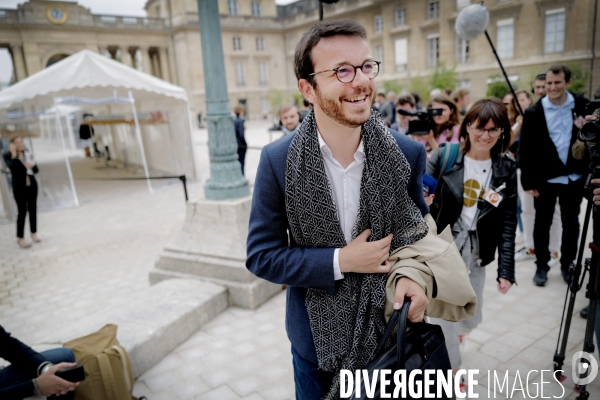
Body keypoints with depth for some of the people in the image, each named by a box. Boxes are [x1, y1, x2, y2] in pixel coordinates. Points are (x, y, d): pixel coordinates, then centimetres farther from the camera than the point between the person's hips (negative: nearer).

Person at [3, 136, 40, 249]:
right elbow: (12, 167, -24)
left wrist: (32, 165, -16)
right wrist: (14, 155, -25)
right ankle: (20, 238, 4)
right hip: (19, 187, -4)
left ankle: (34, 232, 24)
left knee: (33, 209, 9)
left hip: (32, 185, 4)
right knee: (22, 211, -4)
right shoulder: (8, 155, -5)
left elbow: (36, 170, 4)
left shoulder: (27, 153, 6)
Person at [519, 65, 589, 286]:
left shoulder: (582, 105, 0)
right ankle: (541, 266, 22)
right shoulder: (534, 112, -6)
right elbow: (525, 149, -6)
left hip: (574, 177, 2)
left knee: (571, 223, 13)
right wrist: (528, 181, -9)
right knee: (542, 224, 8)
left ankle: (568, 264, 30)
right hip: (545, 178, -2)